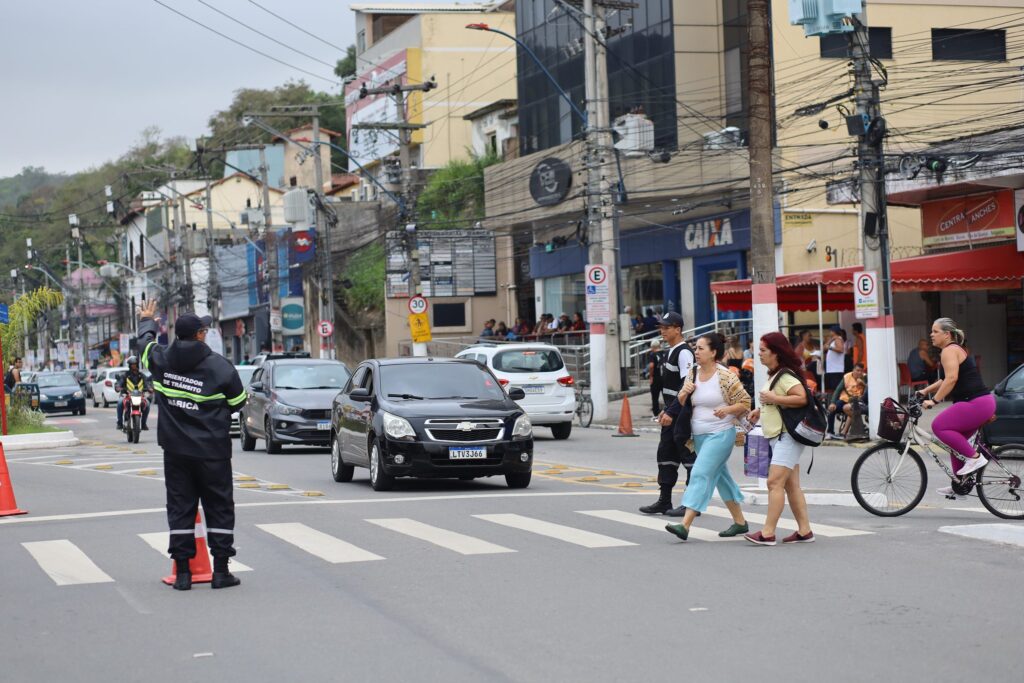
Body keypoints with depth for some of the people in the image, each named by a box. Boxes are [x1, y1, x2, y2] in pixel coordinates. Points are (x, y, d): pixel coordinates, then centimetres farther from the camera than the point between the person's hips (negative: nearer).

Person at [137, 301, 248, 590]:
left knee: (180, 507, 9)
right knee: (219, 507, 6)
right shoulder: (220, 366, -12)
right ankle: (221, 571, 6)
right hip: (212, 451, -3)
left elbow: (145, 342, 20)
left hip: (175, 450, 3)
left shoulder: (161, 360, -3)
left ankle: (182, 572, 7)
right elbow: (238, 402, -1)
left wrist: (147, 321, 41)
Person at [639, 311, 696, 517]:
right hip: (673, 412, 10)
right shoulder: (671, 352, 15)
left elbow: (686, 386, -22)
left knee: (688, 455, -4)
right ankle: (664, 501, 18)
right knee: (665, 454, 12)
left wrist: (672, 412, -24)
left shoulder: (684, 353, -16)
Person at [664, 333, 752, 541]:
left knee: (701, 475, -16)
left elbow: (745, 403, -6)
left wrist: (727, 410, -24)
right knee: (721, 477, 15)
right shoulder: (692, 375, 7)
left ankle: (685, 525, -21)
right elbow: (681, 404, 15)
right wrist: (684, 393, -6)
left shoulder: (725, 376, -12)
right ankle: (740, 522, 27)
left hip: (720, 434, -8)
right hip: (699, 435, 8)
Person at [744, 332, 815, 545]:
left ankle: (767, 533, -18)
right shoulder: (775, 375, 17)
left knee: (775, 482, -15)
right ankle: (804, 531, 13)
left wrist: (773, 398, -22)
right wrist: (762, 410, 15)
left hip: (787, 436, -11)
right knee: (791, 485, 10)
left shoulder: (785, 375, -14)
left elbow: (802, 398, -26)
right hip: (779, 436, 11)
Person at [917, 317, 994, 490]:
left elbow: (951, 379, -23)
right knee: (956, 441, 15)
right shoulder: (955, 349, 22)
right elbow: (945, 380, 31)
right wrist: (925, 391, 25)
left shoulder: (949, 351, -10)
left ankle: (974, 457, -11)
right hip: (982, 403, 11)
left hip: (975, 404, -11)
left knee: (939, 426, -14)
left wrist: (934, 401, -22)